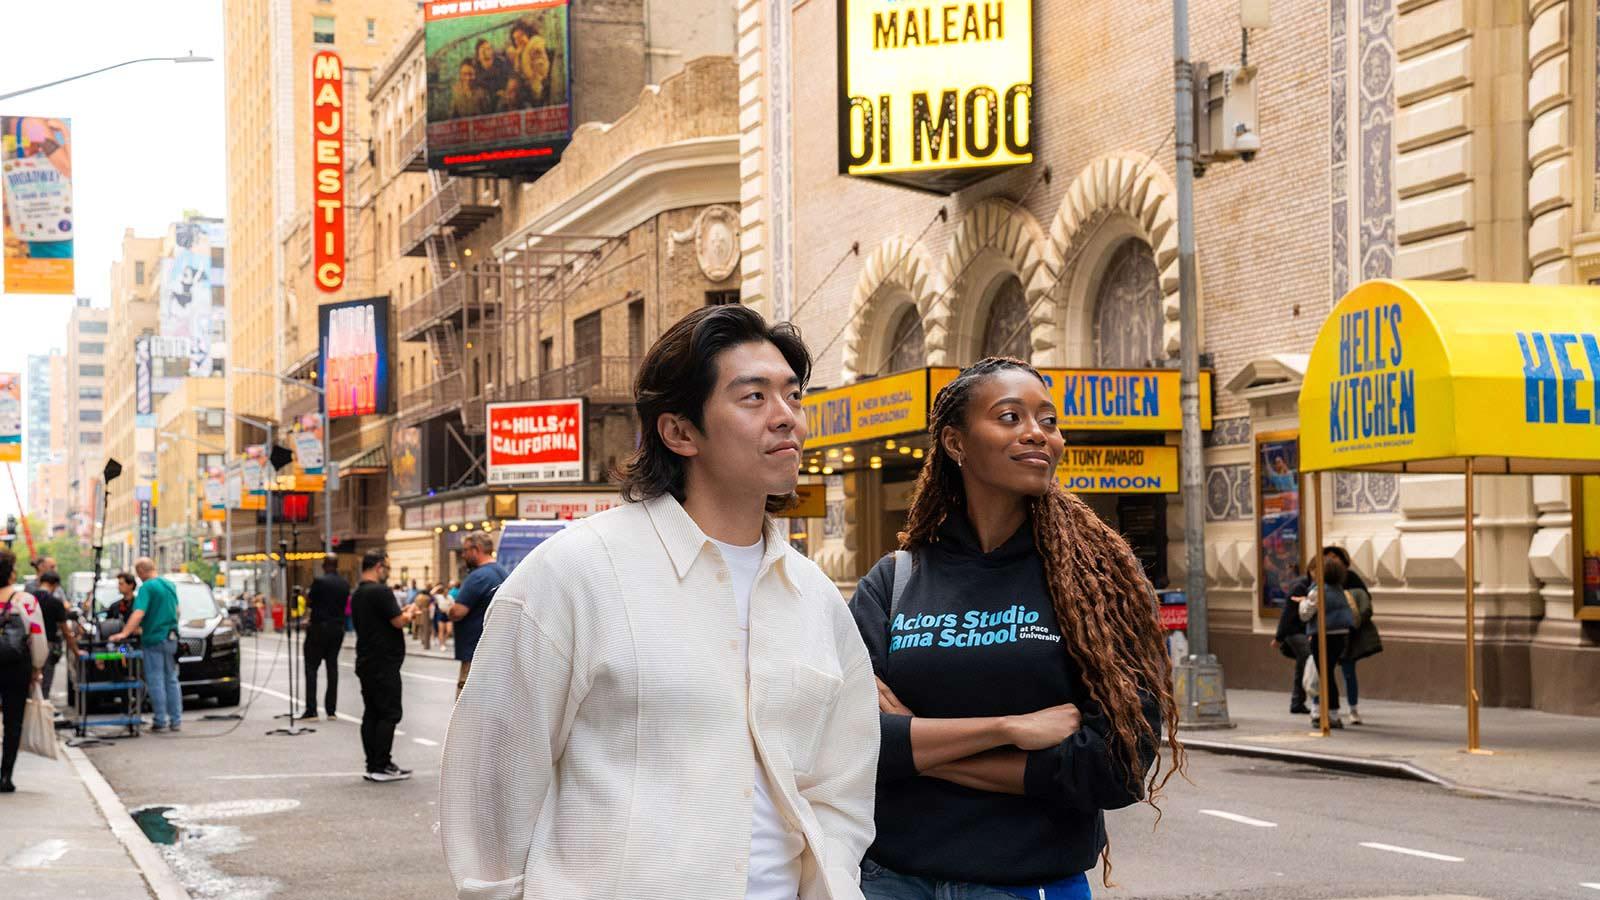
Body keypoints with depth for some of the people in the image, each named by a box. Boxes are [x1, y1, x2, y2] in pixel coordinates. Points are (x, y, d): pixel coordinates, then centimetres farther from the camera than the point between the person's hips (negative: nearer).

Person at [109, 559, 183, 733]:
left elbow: (139, 613, -25)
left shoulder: (147, 588, -13)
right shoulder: (170, 585, 10)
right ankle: (176, 721, 14)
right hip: (171, 639, 7)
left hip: (153, 639, -7)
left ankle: (160, 722, 0)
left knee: (155, 681, -1)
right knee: (171, 680, 13)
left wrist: (124, 633, -30)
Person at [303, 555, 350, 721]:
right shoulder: (345, 584, 4)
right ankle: (331, 710, 9)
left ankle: (311, 710, -6)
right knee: (332, 667, 11)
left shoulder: (319, 581, -13)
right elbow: (344, 606, 9)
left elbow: (311, 602, -7)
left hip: (319, 627, -5)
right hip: (338, 628, 5)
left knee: (311, 667, 1)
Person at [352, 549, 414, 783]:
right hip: (384, 664, -9)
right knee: (389, 714, -5)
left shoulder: (357, 594, 14)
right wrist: (409, 611, 2)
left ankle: (373, 765, 11)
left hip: (366, 663, 9)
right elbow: (399, 621, -18)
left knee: (371, 714, 10)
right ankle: (381, 766, -6)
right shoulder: (380, 591, -16)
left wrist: (402, 612, 16)